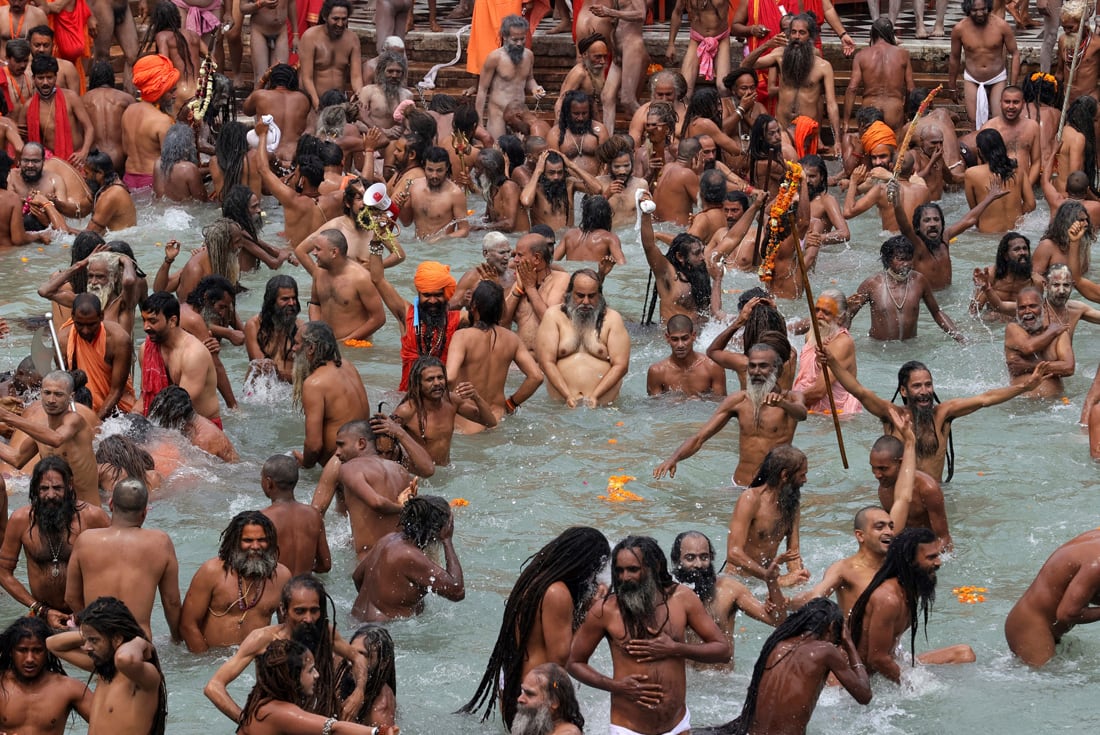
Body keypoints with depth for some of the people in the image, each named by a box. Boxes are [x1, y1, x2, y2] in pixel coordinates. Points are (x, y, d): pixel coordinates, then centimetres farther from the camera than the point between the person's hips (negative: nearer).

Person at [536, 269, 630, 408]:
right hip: (560, 403, 0)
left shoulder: (612, 318, 7)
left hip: (602, 404, 0)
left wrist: (594, 396, -11)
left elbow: (620, 365, 1)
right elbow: (547, 362, -1)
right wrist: (568, 396, -12)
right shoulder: (554, 316, 7)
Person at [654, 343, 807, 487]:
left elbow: (801, 414, -25)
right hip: (739, 486, 3)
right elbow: (699, 438, 5)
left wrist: (781, 403, -48)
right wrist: (673, 459, -13)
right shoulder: (737, 401, 9)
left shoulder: (790, 398, 0)